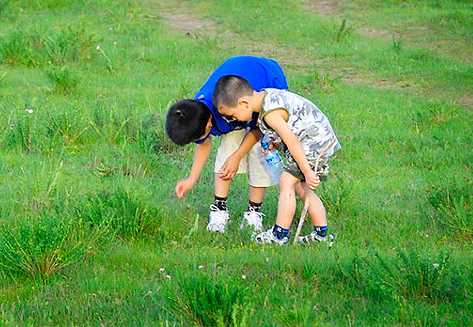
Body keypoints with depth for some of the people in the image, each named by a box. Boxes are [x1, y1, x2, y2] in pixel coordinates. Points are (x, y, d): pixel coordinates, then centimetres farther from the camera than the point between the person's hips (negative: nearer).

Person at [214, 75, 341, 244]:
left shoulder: (270, 113, -24)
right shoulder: (266, 96, 6)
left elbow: (292, 141, -25)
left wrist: (307, 171, -23)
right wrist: (275, 142, 7)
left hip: (314, 141, -10)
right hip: (319, 140, 10)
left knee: (286, 182, -8)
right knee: (301, 187, 15)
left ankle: (280, 234, -5)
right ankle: (321, 234, 17)